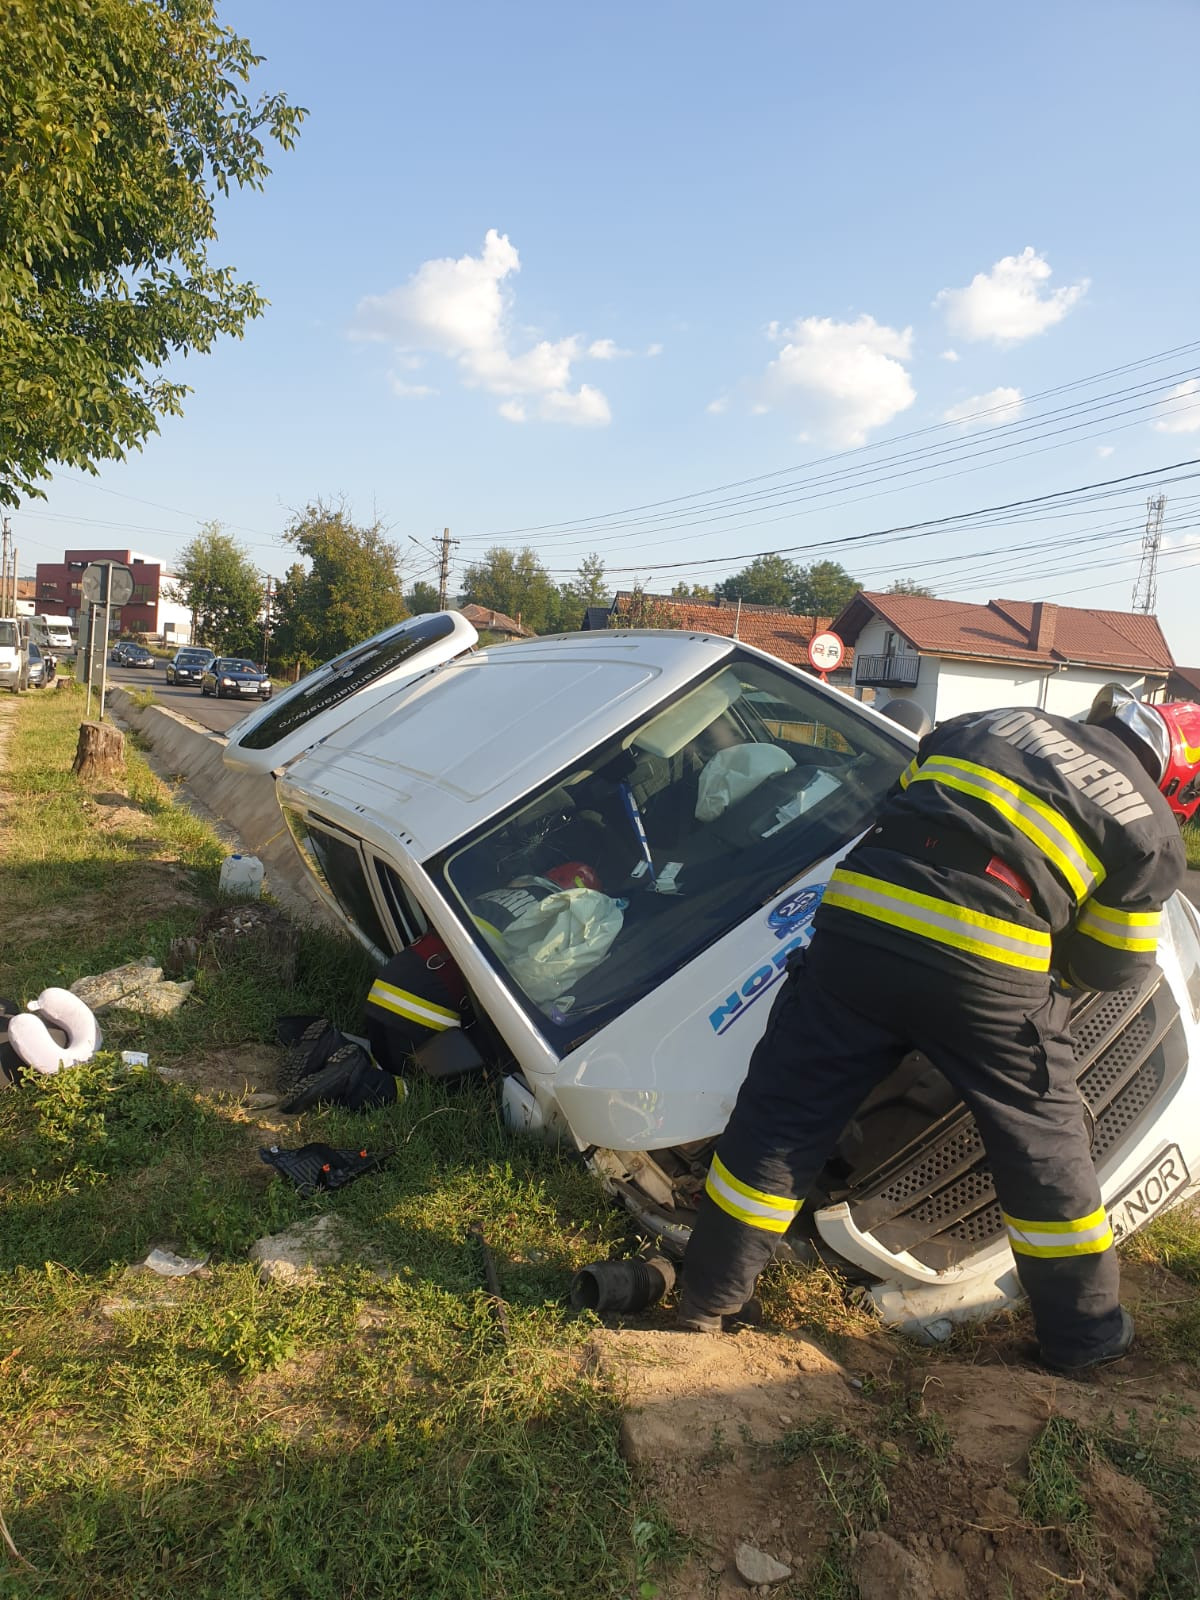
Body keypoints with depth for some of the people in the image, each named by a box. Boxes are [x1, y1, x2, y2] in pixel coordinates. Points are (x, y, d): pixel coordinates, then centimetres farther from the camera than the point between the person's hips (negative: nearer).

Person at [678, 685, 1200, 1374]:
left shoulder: (985, 723, 23)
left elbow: (897, 806, 32)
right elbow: (1113, 965, 15)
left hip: (856, 928, 3)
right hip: (989, 974, -3)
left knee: (784, 1119, 14)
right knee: (1046, 1148, 20)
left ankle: (708, 1298, 27)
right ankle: (1084, 1331, 37)